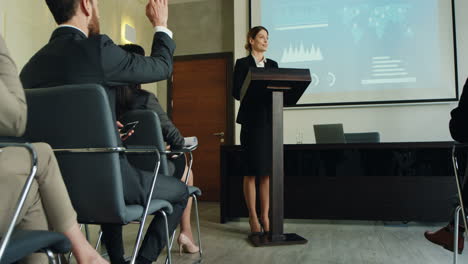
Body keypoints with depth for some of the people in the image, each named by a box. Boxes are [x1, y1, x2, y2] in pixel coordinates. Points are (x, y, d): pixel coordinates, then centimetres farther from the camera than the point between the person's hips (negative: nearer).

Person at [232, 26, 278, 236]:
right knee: (252, 171, -1)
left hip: (270, 121, 4)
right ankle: (253, 217, 9)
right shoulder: (242, 64, 4)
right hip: (251, 122, -4)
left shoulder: (272, 65, 17)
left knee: (268, 171, 4)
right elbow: (236, 92, -5)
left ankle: (265, 216, 12)